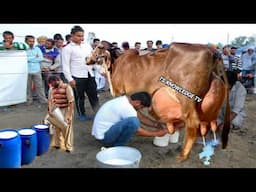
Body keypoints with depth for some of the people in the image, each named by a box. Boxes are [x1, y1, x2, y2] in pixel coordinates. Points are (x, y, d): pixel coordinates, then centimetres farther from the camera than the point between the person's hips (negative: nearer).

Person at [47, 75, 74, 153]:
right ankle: (57, 144, 31)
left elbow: (71, 102, -16)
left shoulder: (67, 87, -15)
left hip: (66, 110, -5)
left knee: (66, 129, -2)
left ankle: (68, 147, 10)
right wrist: (50, 110, -5)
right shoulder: (52, 89, 5)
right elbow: (50, 100, 9)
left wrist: (70, 114, -19)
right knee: (57, 128, 13)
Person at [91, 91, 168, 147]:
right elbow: (139, 131, -15)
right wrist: (157, 133, -3)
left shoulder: (126, 99, 3)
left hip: (103, 128, 10)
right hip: (103, 136, -10)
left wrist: (156, 124, 5)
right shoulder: (127, 108, -25)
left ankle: (114, 141, 13)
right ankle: (118, 146, -6)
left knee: (135, 117, 14)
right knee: (133, 122, -29)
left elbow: (141, 117, 12)